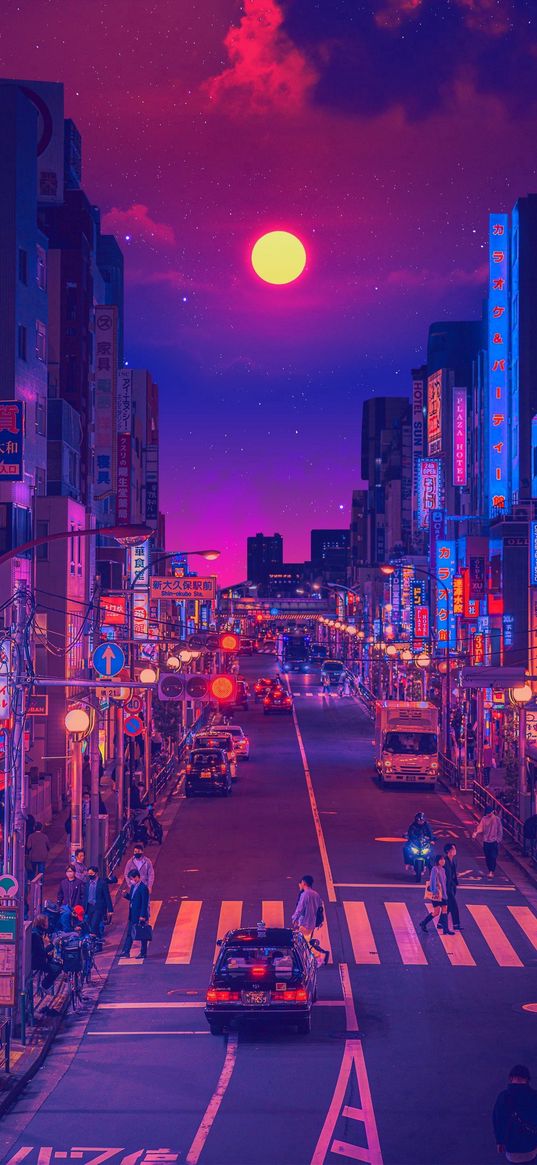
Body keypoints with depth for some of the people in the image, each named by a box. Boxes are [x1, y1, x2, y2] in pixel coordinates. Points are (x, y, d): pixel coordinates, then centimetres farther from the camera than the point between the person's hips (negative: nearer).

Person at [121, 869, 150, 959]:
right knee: (129, 933, 11)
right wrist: (126, 895, -2)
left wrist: (142, 916, -21)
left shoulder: (143, 887, -18)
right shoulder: (133, 886, 9)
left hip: (141, 915, -9)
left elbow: (144, 903, -19)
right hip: (133, 915, 9)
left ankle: (143, 953, 11)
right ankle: (126, 952, 15)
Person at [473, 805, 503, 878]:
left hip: (494, 841, -3)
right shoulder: (484, 819, 2)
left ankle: (492, 872, -6)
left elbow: (500, 831, 1)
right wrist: (476, 833, -25)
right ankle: (490, 871, 22)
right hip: (486, 841, 3)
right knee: (487, 857, 8)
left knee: (493, 857, -8)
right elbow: (480, 828, -5)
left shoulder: (497, 819, -4)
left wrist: (498, 840, -4)